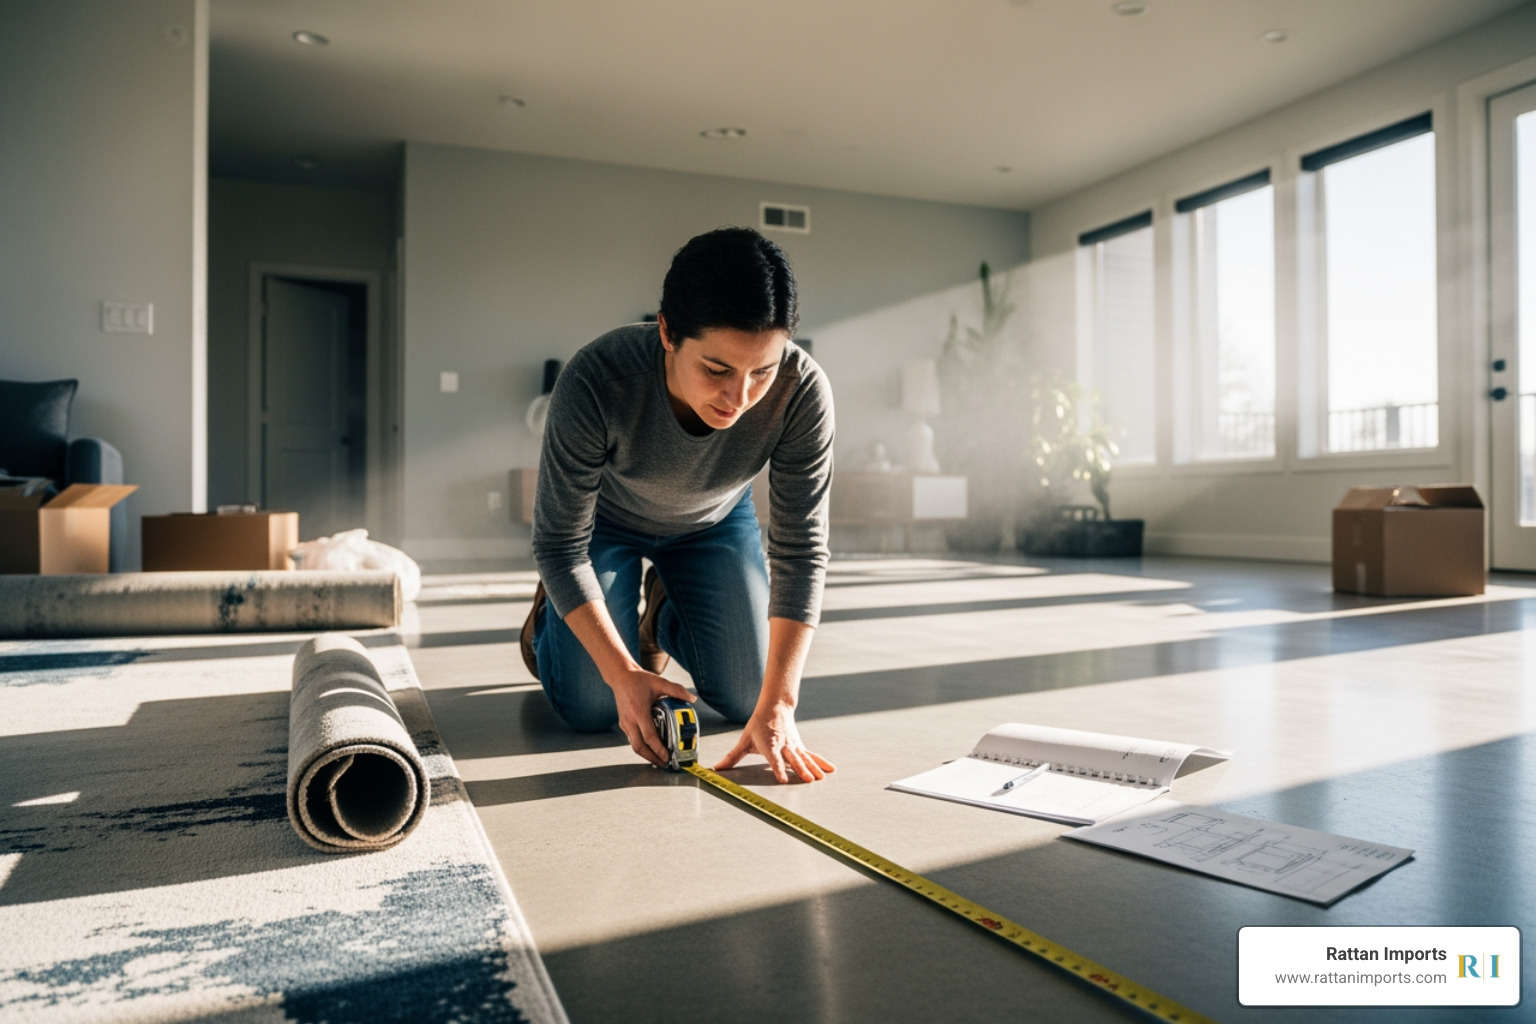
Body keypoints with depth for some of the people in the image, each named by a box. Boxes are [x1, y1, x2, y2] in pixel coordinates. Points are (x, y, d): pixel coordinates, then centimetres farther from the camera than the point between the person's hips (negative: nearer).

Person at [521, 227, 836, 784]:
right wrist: (623, 673, -31)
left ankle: (664, 615, 27)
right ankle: (550, 611, 24)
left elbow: (801, 550, -29)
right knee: (592, 708, -9)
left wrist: (777, 706, -34)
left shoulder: (802, 392, -35)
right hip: (606, 519, -2)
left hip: (715, 522, 2)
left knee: (748, 696, -3)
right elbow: (559, 543, -27)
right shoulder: (595, 381, -40)